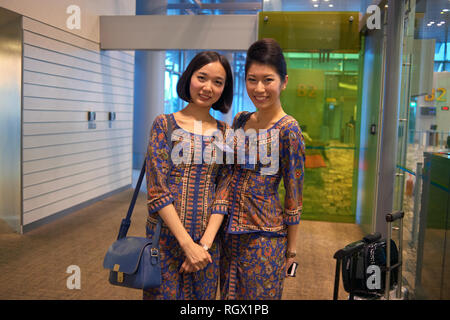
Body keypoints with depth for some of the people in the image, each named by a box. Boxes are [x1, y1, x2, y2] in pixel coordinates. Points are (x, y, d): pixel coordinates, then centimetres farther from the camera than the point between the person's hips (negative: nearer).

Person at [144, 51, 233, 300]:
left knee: (202, 294, 14)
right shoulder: (165, 124, -4)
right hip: (166, 236, -2)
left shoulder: (225, 133, 5)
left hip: (207, 240, 3)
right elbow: (157, 190, -10)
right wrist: (187, 244, -16)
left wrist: (206, 242, -11)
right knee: (164, 293, 6)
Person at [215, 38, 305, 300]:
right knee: (229, 296, 18)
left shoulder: (288, 130, -14)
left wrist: (291, 249, -6)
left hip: (264, 237, -6)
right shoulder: (240, 121, 6)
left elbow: (294, 197, -10)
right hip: (229, 231, 6)